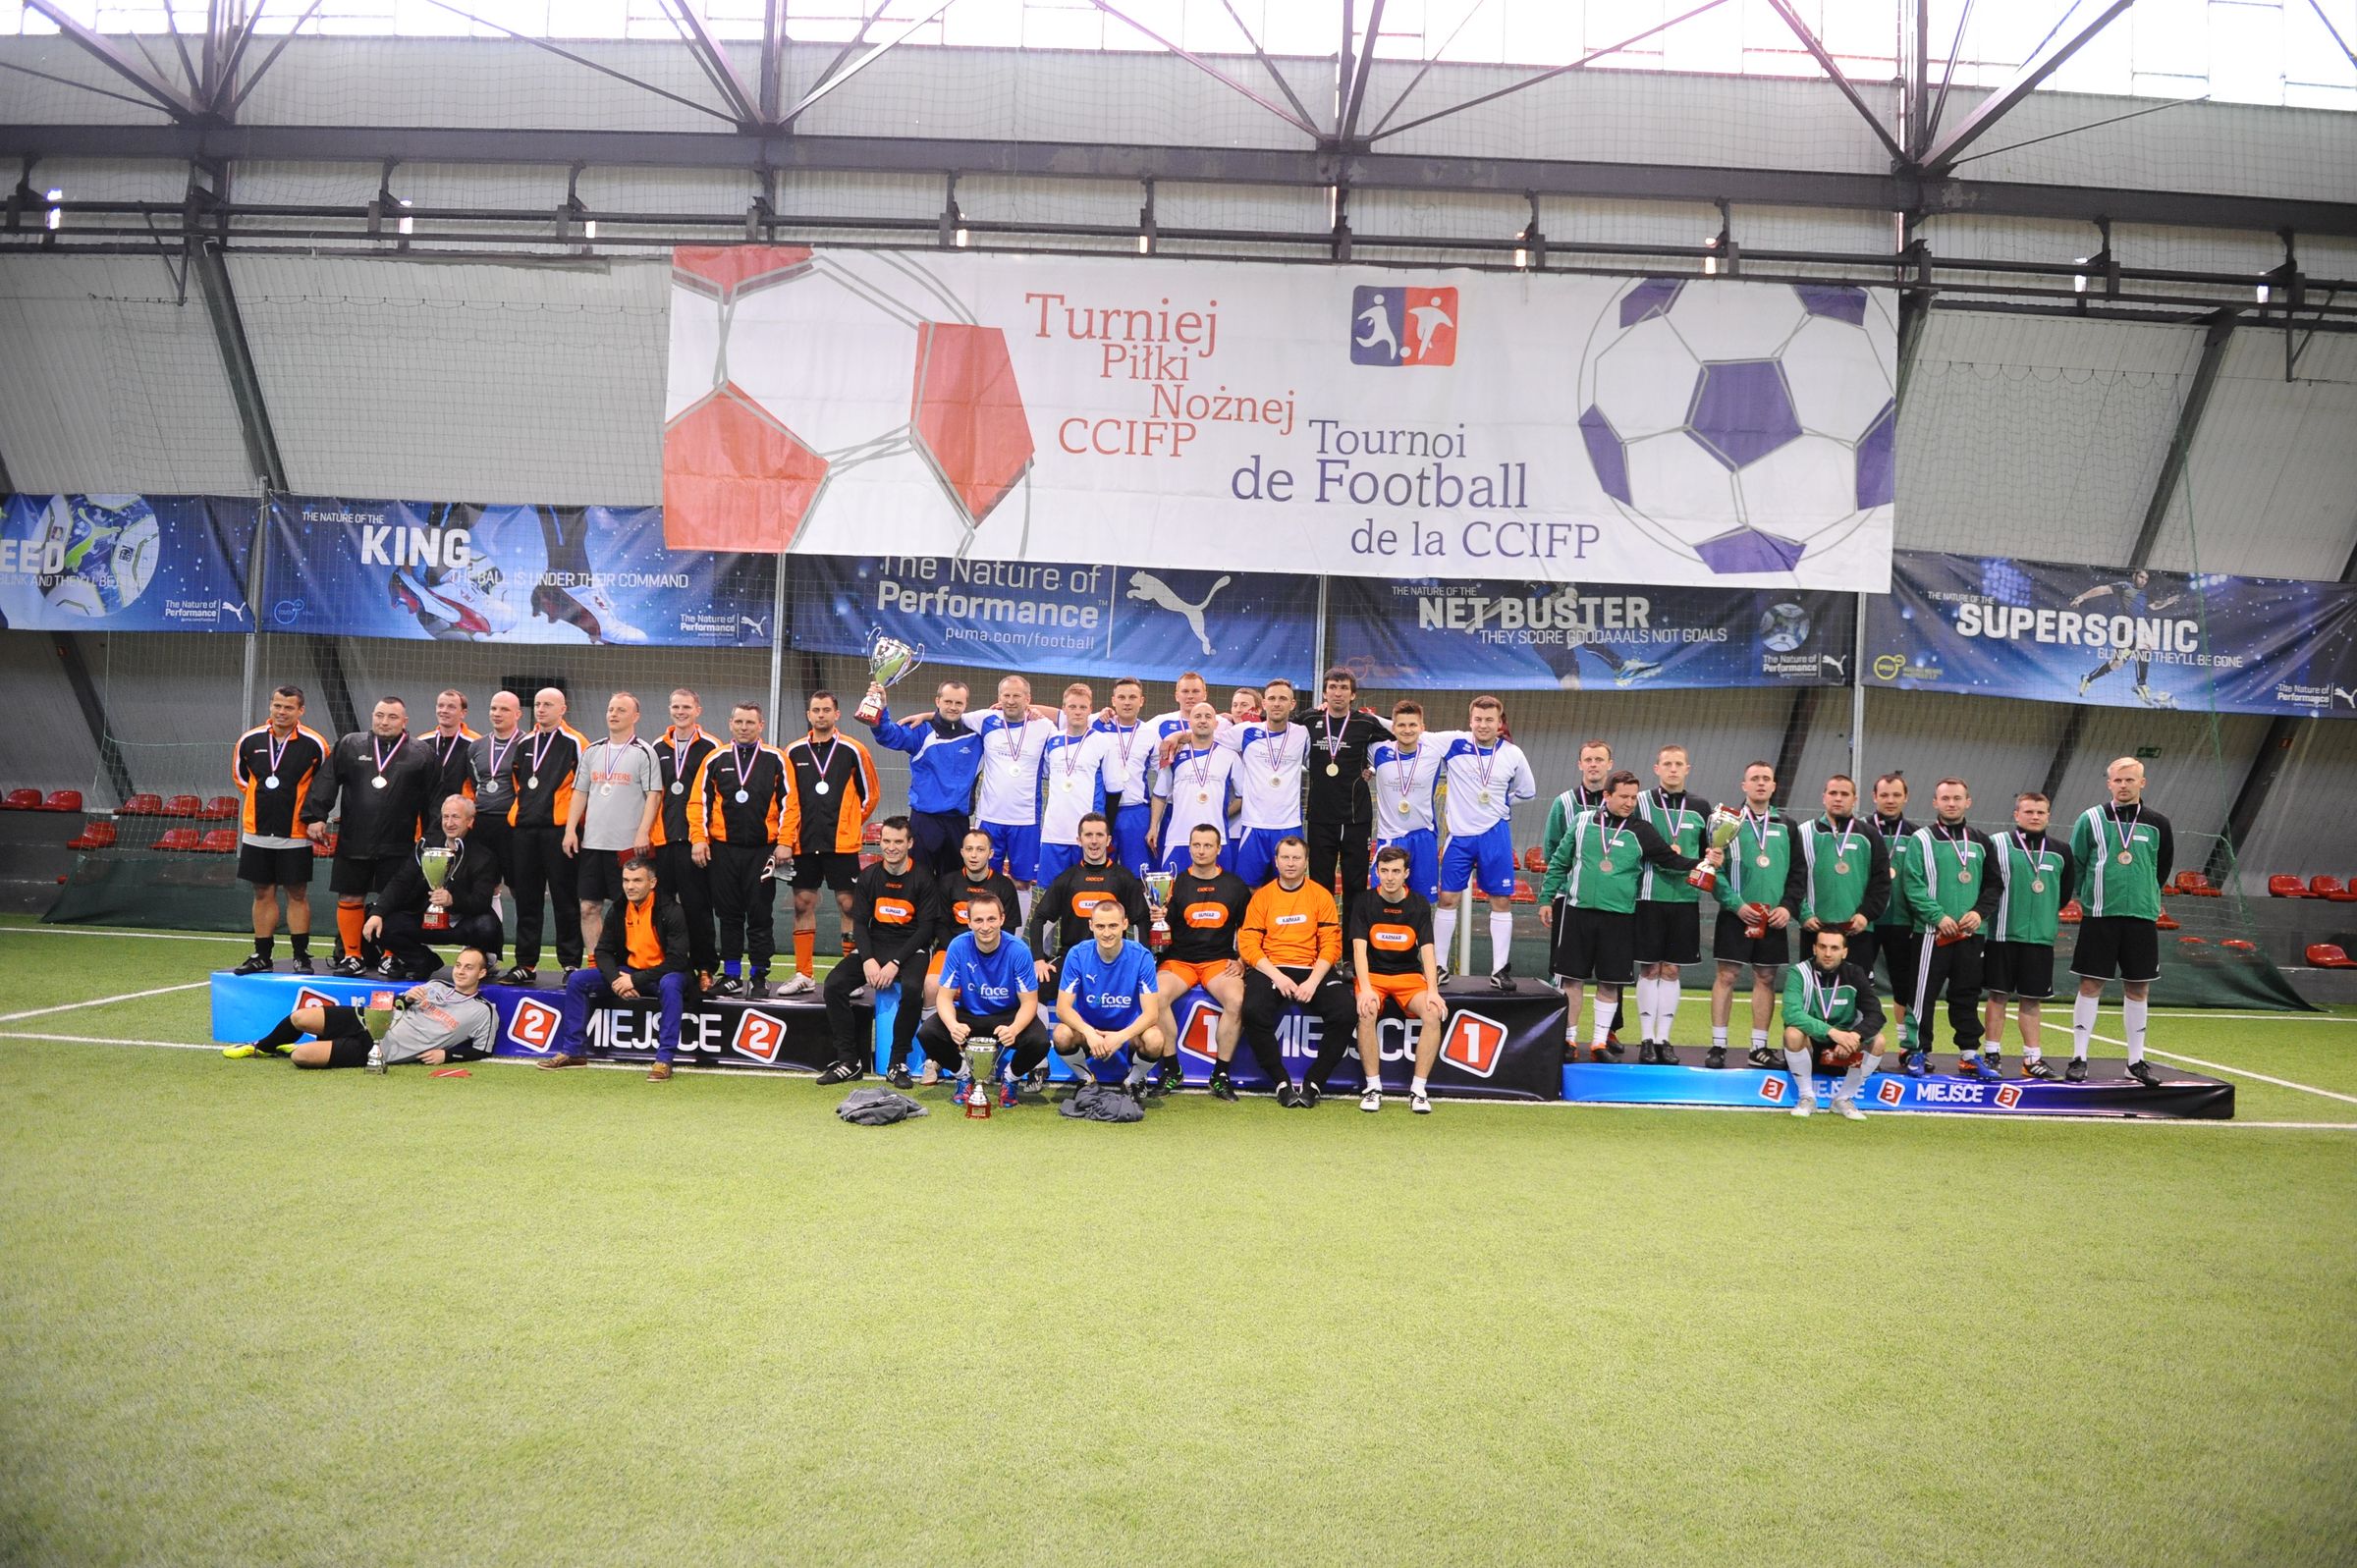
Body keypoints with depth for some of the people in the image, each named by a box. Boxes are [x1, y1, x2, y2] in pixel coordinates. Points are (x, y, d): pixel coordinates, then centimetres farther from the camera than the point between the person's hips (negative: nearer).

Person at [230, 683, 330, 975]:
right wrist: (261, 797, 11)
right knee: (263, 893, 9)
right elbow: (239, 774, 19)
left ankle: (301, 956, 9)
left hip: (295, 834, -3)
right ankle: (262, 957, 16)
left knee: (297, 894, 2)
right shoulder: (250, 740, 2)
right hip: (257, 832, 3)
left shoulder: (314, 743, -6)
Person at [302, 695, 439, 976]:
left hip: (397, 847, -2)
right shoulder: (349, 745, 7)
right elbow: (325, 781, 5)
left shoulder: (420, 755, 3)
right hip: (353, 843, 2)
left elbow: (433, 801, 3)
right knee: (350, 898, 6)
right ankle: (351, 955, 17)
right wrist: (315, 816, -4)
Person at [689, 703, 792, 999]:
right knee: (728, 915, 8)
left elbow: (787, 804, 1)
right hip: (723, 849, 2)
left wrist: (784, 843, -5)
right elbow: (698, 801, 8)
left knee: (761, 916, 1)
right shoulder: (716, 759, 8)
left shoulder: (775, 760, 3)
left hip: (763, 850, -2)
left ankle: (759, 977, 9)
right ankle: (731, 976, 15)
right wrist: (699, 838, -1)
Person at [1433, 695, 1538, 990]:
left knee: (1501, 900, 2)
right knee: (1448, 898, 2)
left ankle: (1500, 970, 10)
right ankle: (1440, 966, 12)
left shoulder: (1513, 755, 0)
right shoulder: (1454, 744, -7)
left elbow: (1527, 792, 14)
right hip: (1459, 835, -1)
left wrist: (1500, 803, 7)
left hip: (1496, 834, 1)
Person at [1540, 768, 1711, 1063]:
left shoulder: (1641, 831, 2)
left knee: (1610, 982, 5)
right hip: (1577, 910, 0)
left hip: (1618, 916, 1)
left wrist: (1702, 863, -17)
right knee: (1572, 977, 3)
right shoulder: (1583, 821, 3)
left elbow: (1671, 860, 0)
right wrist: (1546, 898, 7)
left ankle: (1600, 1042, 18)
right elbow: (1559, 862, 8)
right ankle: (1569, 1039, 16)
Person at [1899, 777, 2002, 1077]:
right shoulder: (1923, 839, 0)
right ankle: (1918, 1051, 4)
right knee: (1924, 993, -4)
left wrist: (1980, 912, -4)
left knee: (1967, 994, 10)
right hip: (1932, 930, -4)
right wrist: (1938, 916, -16)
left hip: (1971, 931, 4)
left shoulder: (1981, 842, 13)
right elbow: (1913, 884, -7)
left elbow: (1992, 884, 14)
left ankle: (1969, 1053, 18)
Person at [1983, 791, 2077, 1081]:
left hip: (2041, 937, 3)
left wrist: (2052, 913, 18)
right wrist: (1988, 913, 0)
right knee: (1998, 995, 3)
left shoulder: (2059, 852, 8)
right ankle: (1992, 1054, 10)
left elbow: (2067, 885, 23)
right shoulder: (1999, 845, -4)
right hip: (2003, 934, -3)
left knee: (2033, 999, 8)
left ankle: (2033, 1057, 14)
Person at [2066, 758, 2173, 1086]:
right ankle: (2079, 1057, 4)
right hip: (2099, 915, -2)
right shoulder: (2091, 819, -1)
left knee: (2138, 989, 7)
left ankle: (2136, 1060, 17)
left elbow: (2163, 868, 17)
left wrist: (2145, 896, 14)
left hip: (2142, 917, 2)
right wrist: (2090, 897, 6)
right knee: (2091, 985, -1)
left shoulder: (2157, 824, 6)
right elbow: (2075, 864, 5)